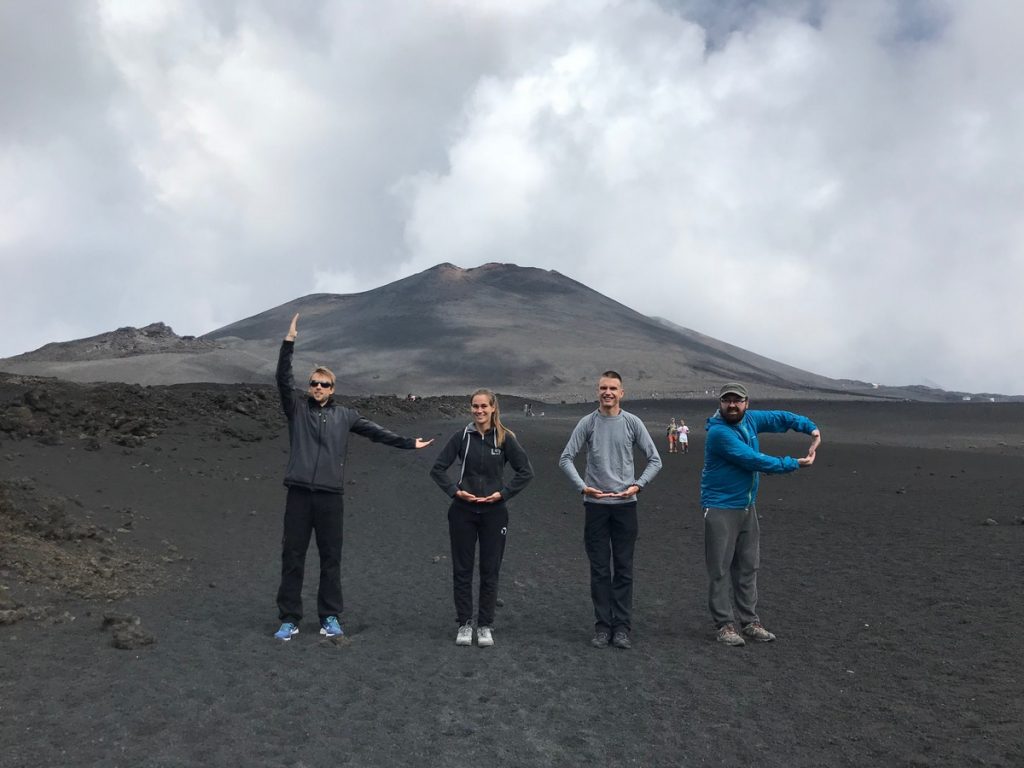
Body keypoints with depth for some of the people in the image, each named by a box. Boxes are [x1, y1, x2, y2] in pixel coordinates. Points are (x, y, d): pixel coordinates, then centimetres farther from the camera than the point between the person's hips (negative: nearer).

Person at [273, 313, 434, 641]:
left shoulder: (344, 415, 12)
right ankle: (289, 619, 13)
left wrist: (409, 443, 14)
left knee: (331, 559, 6)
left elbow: (376, 432, 15)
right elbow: (283, 379, -5)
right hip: (299, 494, -1)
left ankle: (330, 617, 17)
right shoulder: (297, 408, 7)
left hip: (330, 496, 1)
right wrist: (289, 342, -14)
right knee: (292, 558, 4)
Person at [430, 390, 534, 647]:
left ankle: (485, 626, 18)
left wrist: (504, 493, -8)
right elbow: (438, 468, 3)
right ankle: (464, 624, 20)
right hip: (463, 512, 1)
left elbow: (526, 471, 0)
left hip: (493, 512, -1)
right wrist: (454, 491, -8)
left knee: (490, 571, 7)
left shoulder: (505, 438, -3)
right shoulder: (462, 436, -1)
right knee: (462, 569, 7)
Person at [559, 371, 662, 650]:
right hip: (596, 504, 0)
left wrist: (638, 485, -8)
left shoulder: (632, 423, 0)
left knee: (624, 569, 5)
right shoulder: (587, 423, 0)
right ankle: (602, 626, 15)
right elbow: (566, 459, 0)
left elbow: (655, 460, 4)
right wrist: (583, 487, -11)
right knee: (599, 569, 6)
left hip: (625, 504, 0)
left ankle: (622, 627, 14)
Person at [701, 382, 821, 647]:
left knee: (748, 567, 11)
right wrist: (794, 463, -15)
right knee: (720, 570, -3)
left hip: (747, 507, 8)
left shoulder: (750, 420, 3)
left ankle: (749, 622, 19)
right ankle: (725, 625, 5)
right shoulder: (719, 432, -20)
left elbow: (780, 417, 14)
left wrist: (812, 428, -3)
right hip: (720, 509, -8)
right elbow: (753, 460, -22)